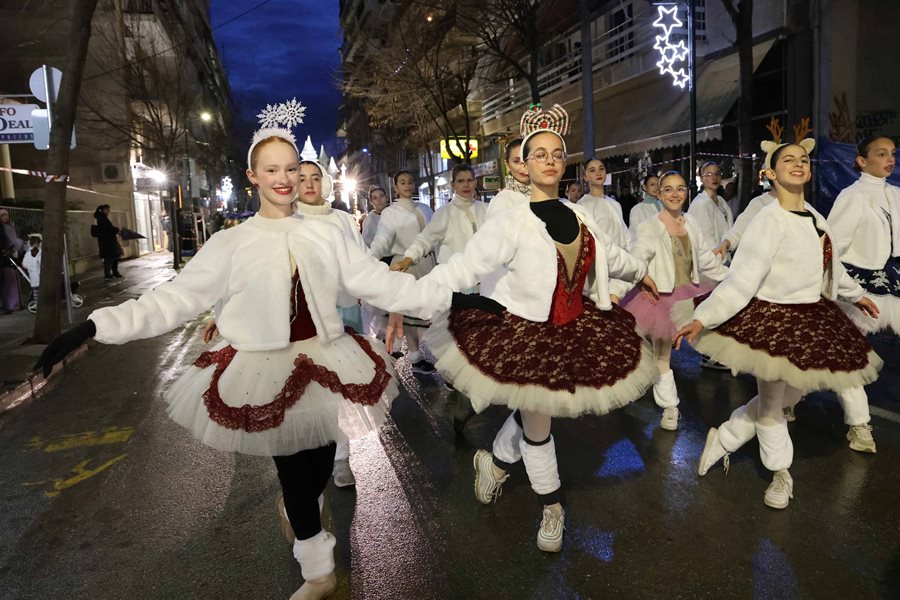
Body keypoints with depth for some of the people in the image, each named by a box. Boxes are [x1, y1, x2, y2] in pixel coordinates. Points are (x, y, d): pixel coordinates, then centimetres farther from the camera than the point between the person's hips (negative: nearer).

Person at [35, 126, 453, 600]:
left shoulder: (325, 234, 3)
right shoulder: (230, 244, -2)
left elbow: (382, 282, 0)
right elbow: (175, 298, -7)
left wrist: (450, 297, -5)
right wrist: (93, 327, -16)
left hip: (326, 363, 2)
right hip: (264, 371, -2)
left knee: (320, 459, 14)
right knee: (292, 467, 8)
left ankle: (299, 514, 52)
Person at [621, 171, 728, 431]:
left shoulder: (691, 223, 5)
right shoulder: (650, 228, -14)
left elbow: (704, 257, 16)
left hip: (687, 294, 5)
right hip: (660, 297, -5)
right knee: (662, 357, 6)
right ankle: (670, 407, 23)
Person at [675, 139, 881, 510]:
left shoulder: (815, 217, 7)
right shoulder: (769, 220, -16)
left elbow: (831, 265, 25)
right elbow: (741, 279, -23)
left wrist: (856, 294, 37)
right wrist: (702, 318, -31)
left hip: (811, 320, 8)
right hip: (771, 319, -8)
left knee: (786, 397, 15)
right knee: (771, 400, 8)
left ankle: (723, 438, 31)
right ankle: (781, 473, 29)